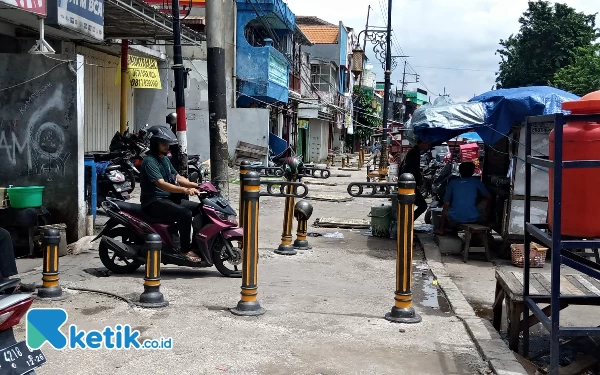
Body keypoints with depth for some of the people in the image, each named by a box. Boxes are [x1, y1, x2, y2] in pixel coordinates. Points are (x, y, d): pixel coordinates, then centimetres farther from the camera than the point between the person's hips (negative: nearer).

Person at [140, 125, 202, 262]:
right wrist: (185, 190, -37)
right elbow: (161, 184, -27)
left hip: (168, 198, 10)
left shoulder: (165, 159, 16)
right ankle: (185, 250, -19)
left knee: (199, 208, 1)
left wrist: (195, 185, 1)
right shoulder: (149, 161, -15)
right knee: (185, 214, -28)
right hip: (154, 202, -10)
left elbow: (176, 177, 16)